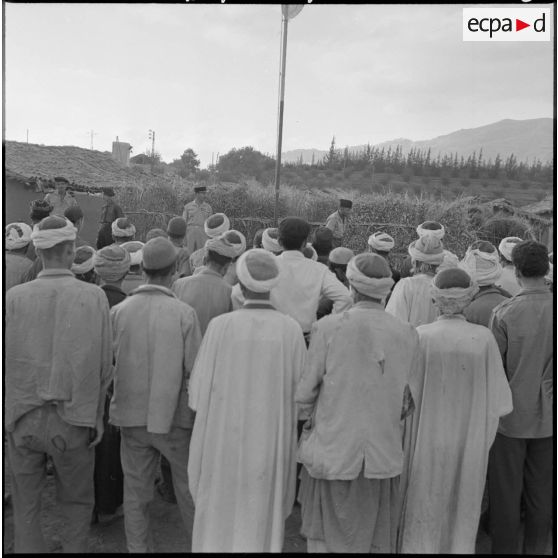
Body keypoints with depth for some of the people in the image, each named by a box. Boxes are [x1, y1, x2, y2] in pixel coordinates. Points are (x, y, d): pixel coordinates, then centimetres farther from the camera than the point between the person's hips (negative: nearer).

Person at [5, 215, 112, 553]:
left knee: (26, 506, 18)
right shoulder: (94, 297, -10)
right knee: (77, 504, 19)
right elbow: (104, 367, -6)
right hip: (73, 420, -1)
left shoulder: (14, 298, -9)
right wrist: (94, 415, 7)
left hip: (22, 419, 1)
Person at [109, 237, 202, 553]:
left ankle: (139, 547, 28)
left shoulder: (119, 311, -8)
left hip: (132, 415, 2)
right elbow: (195, 371, -13)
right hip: (175, 417, -2)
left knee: (136, 492, 15)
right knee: (190, 489, 16)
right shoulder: (184, 313, -15)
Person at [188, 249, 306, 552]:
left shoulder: (220, 326, -14)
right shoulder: (291, 329, -10)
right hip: (271, 441, 1)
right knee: (263, 519, 19)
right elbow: (300, 391, -4)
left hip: (225, 440, -1)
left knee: (220, 517, 17)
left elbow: (199, 392, -9)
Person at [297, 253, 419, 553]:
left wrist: (306, 417, 12)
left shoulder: (328, 328, -14)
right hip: (383, 457, 3)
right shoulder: (408, 335, -6)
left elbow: (305, 391, -8)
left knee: (326, 539, 15)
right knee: (377, 542, 19)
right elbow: (406, 396, 2)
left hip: (331, 453, -2)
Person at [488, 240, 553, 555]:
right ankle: (536, 548, 31)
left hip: (511, 414, -3)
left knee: (507, 493, 11)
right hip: (547, 418, 3)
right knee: (541, 493, 18)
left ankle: (505, 548, 24)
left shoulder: (505, 313, -17)